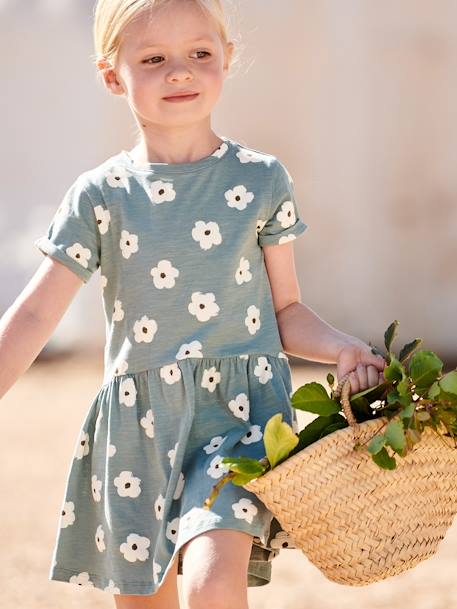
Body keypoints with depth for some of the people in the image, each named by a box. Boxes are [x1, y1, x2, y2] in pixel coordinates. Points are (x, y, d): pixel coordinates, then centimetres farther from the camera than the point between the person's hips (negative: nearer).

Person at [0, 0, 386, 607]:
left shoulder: (261, 180, 2)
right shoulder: (102, 195, 2)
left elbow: (285, 311, 8)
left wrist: (345, 350, -11)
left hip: (238, 406, -2)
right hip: (135, 422, 2)